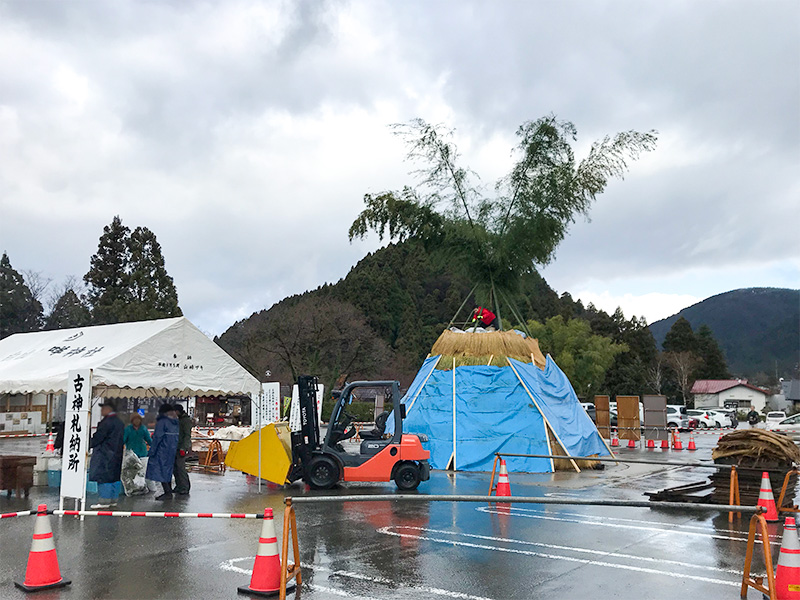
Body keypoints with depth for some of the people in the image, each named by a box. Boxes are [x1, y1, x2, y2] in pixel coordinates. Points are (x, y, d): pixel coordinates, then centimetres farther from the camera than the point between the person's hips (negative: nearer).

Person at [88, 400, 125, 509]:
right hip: (116, 454, 9)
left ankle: (105, 500, -5)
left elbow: (98, 436, -16)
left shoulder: (107, 422, -15)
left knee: (103, 476, -5)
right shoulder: (119, 422, 14)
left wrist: (89, 445, -2)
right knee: (114, 476, 12)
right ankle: (113, 499, 17)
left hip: (105, 454, -9)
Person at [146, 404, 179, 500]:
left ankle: (168, 492, -8)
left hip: (162, 449, -8)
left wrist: (151, 451, -12)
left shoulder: (162, 422, -12)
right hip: (172, 449, 8)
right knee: (167, 469, 17)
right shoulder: (175, 422, 10)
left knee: (160, 470, -4)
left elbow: (157, 437, -15)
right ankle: (169, 491, 21)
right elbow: (175, 437, 10)